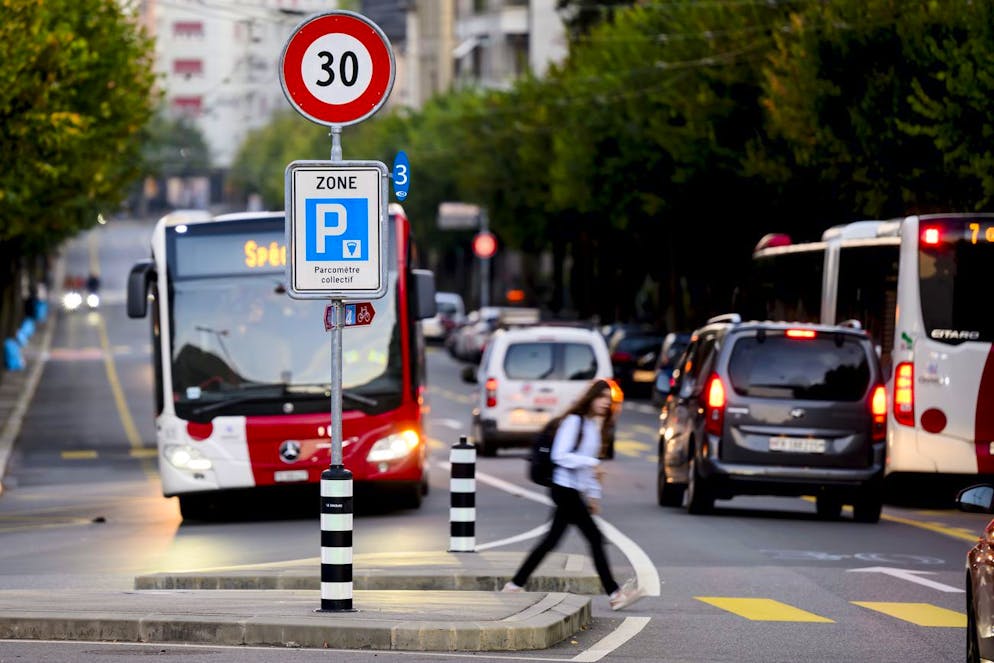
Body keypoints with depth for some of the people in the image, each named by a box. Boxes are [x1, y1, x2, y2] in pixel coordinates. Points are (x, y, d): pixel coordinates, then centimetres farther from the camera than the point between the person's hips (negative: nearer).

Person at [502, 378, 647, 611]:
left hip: (574, 491, 9)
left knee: (551, 541, 11)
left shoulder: (594, 426, 16)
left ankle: (515, 585, 16)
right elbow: (560, 456, -17)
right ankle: (614, 594, -9)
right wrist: (591, 463, -20)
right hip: (564, 489, -9)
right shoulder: (574, 422, -11)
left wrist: (594, 494, 19)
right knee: (595, 537, -10)